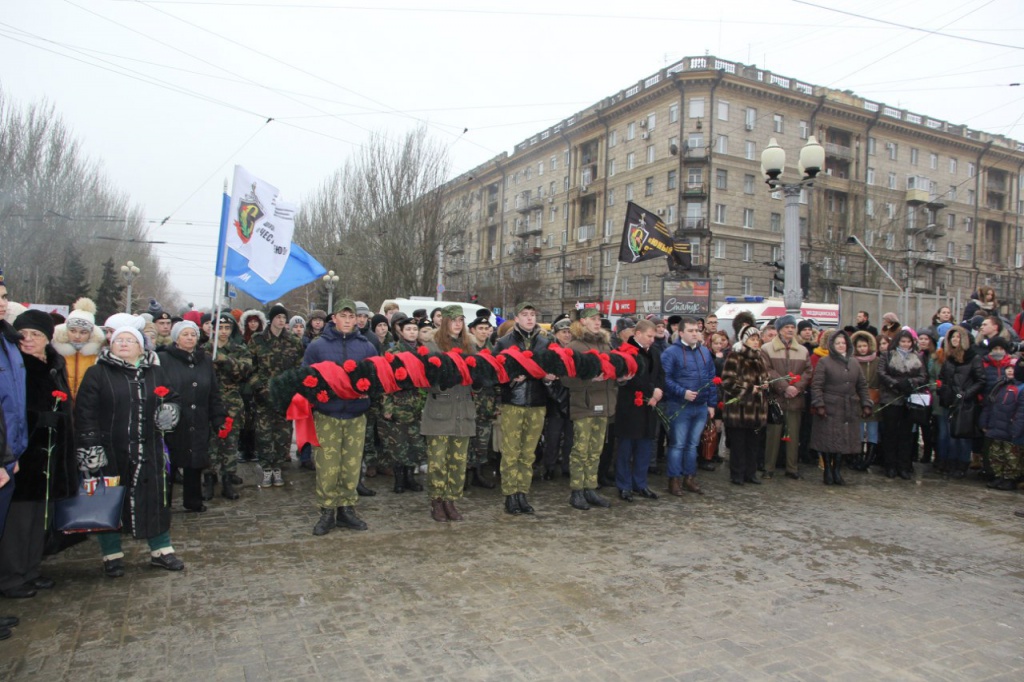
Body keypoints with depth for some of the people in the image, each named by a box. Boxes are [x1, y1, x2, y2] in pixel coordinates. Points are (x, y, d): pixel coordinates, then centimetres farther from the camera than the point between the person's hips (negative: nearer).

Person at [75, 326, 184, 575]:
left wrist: (170, 410, -3)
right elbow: (85, 412, -6)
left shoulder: (155, 372, 10)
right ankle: (112, 556, 22)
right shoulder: (97, 373, -1)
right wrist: (90, 446, -13)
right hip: (108, 453, -3)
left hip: (148, 452, 3)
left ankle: (161, 551, 21)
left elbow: (171, 398, 20)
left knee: (155, 500, 8)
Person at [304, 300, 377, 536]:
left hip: (356, 416, 2)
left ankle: (346, 509, 21)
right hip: (326, 416, -2)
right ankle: (327, 512, 12)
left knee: (352, 466, 8)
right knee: (327, 467, -2)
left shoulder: (367, 346, 7)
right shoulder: (317, 346, 2)